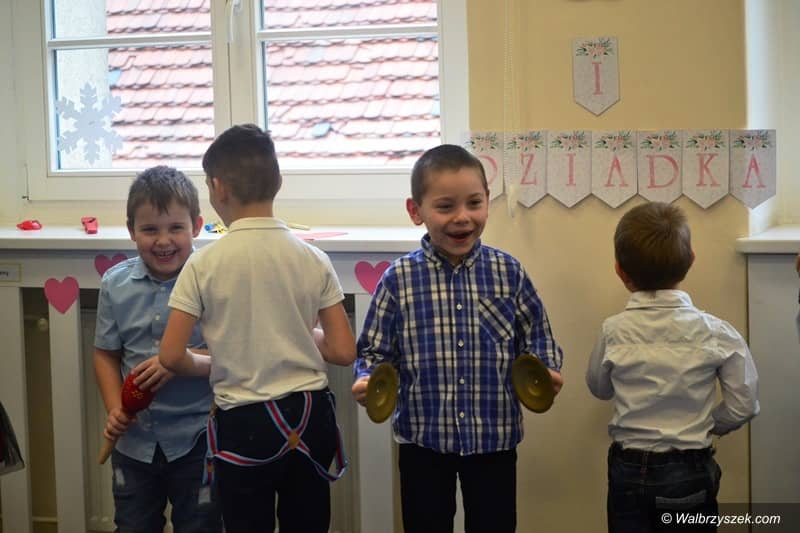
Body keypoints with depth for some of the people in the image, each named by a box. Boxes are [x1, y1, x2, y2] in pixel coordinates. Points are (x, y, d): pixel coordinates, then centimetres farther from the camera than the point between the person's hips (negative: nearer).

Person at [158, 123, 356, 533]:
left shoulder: (205, 264, -10)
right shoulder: (313, 260, -3)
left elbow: (171, 356, -10)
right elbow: (343, 352, -3)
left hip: (245, 423, -2)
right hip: (310, 418, 3)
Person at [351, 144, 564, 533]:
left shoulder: (509, 273, -3)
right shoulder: (398, 279, -6)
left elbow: (537, 338, 4)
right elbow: (375, 349, 0)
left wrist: (544, 371, -15)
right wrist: (368, 380, -19)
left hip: (495, 435, 1)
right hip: (423, 437, 0)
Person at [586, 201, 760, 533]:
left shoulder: (613, 332, -10)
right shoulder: (715, 333, -12)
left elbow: (599, 388, 7)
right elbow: (744, 406, -7)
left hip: (629, 471, 1)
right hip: (688, 471, 0)